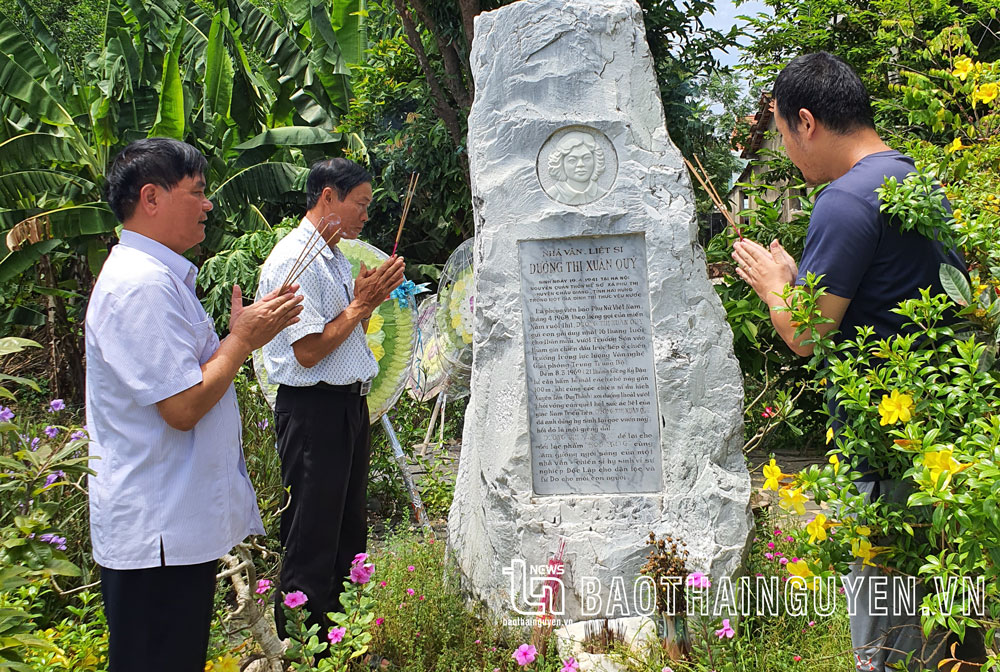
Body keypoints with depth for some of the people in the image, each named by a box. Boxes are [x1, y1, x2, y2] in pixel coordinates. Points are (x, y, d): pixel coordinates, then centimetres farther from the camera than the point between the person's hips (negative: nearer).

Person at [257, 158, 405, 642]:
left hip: (348, 405, 10)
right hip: (313, 409, -10)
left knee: (349, 530, 17)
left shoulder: (335, 257, 15)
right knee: (312, 546, -3)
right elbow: (309, 351, -20)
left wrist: (370, 299, 6)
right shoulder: (293, 260, -16)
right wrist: (360, 303, -13)